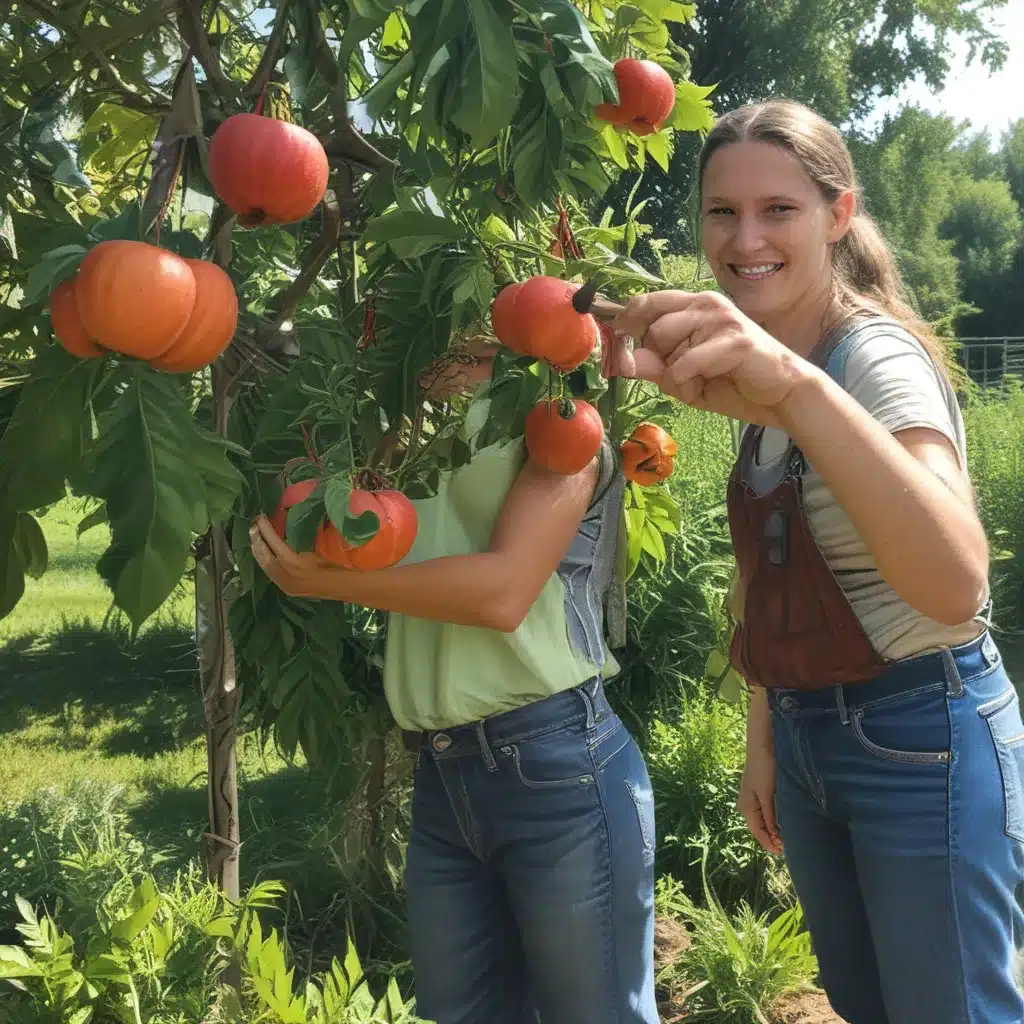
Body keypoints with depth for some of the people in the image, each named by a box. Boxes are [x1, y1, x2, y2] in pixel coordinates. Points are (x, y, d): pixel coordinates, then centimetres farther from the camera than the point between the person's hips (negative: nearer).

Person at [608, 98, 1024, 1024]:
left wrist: (797, 389, -54)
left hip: (922, 740, -7)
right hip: (806, 734, 8)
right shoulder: (761, 373, 4)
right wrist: (765, 738, 15)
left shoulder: (880, 357, -21)